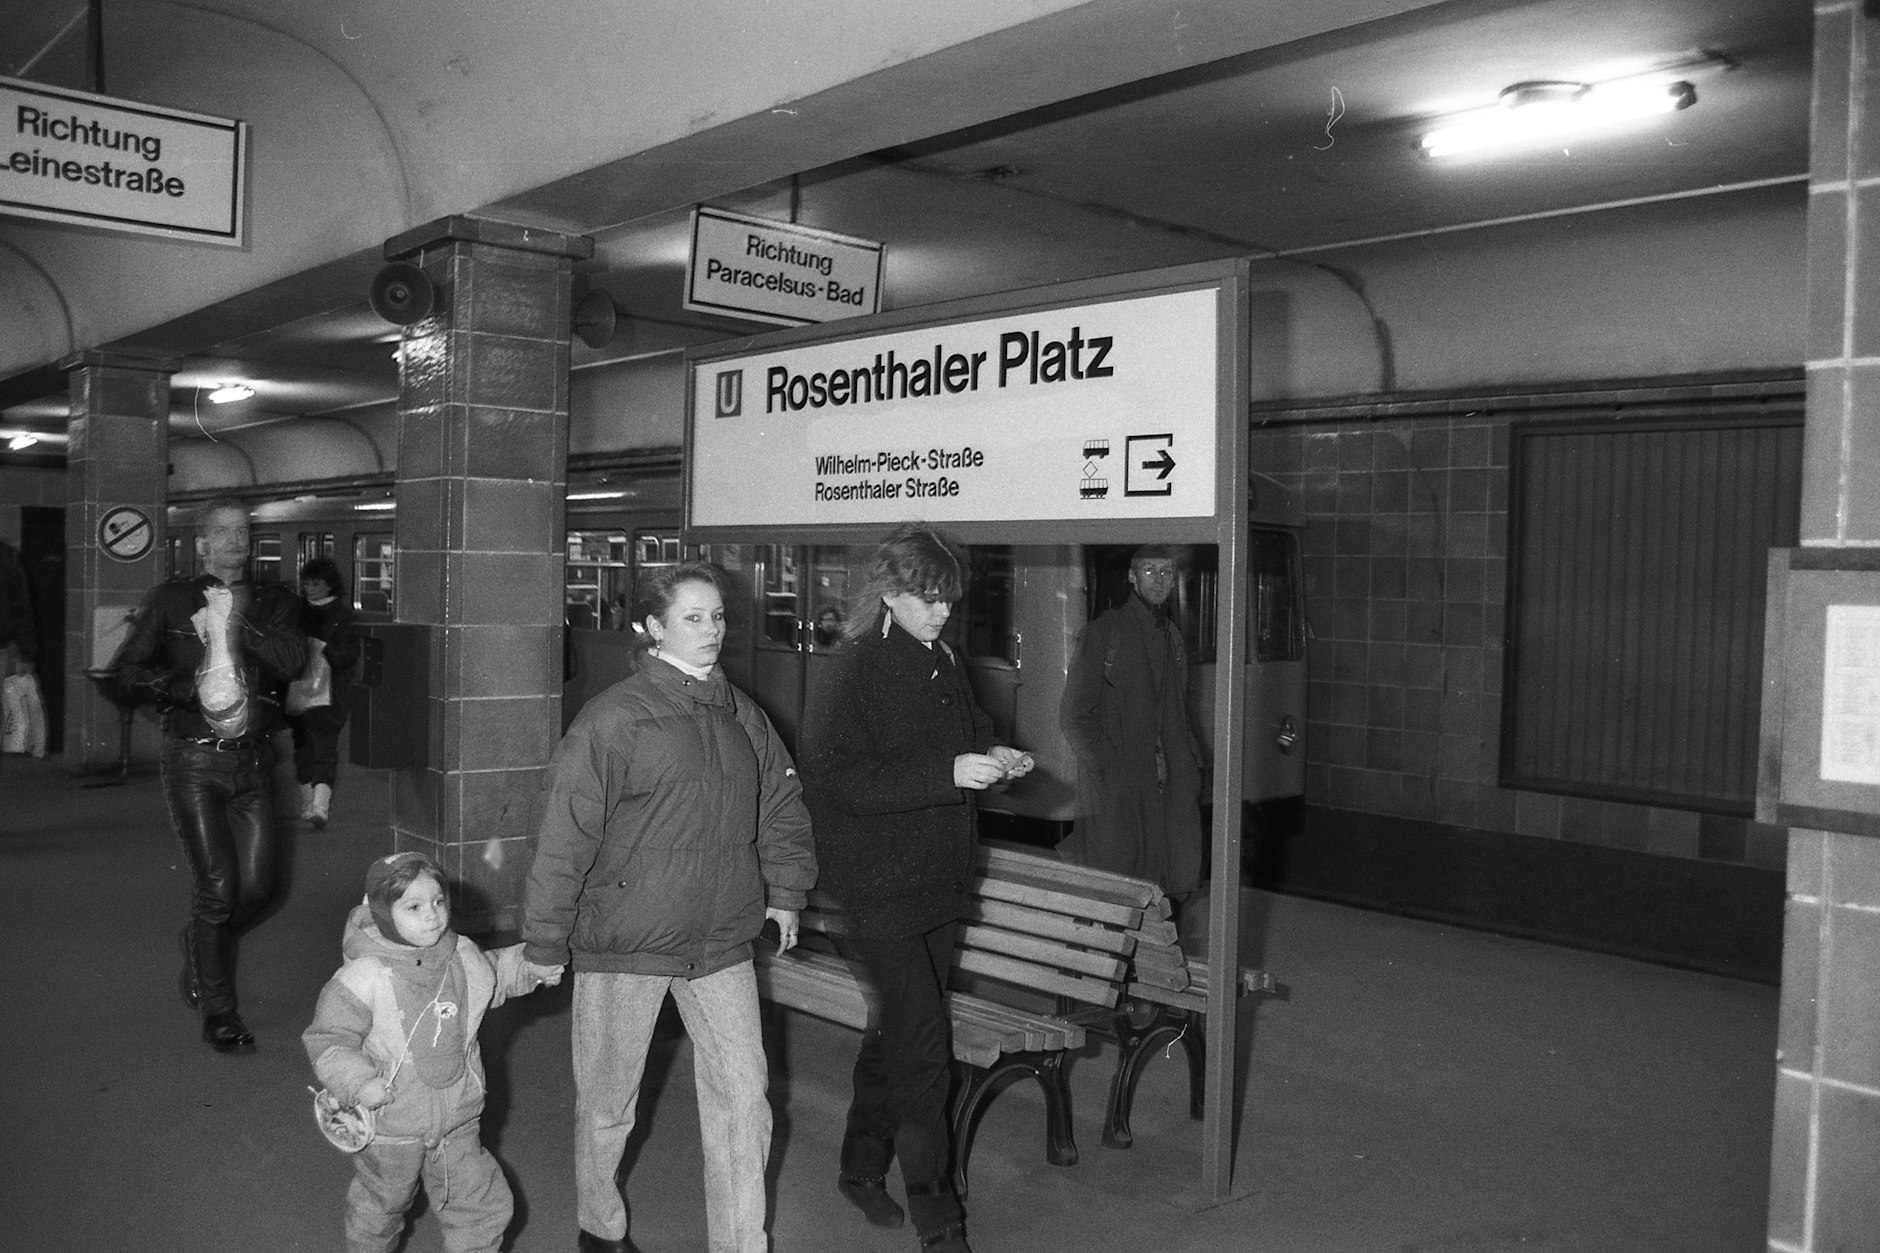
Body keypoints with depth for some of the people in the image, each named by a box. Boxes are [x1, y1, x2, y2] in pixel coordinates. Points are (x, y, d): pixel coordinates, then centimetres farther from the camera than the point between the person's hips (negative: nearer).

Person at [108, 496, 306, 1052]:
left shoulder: (272, 603, 8)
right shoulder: (170, 601, 3)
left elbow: (293, 659, -11)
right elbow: (124, 678, 1)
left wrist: (238, 622, -13)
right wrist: (188, 688, -13)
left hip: (252, 758, 3)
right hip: (193, 759, -3)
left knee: (260, 881, 1)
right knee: (216, 884, -6)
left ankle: (201, 945, 35)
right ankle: (218, 1014, 10)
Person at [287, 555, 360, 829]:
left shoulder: (343, 613, -2)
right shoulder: (298, 610, 12)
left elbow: (350, 655, -9)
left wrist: (321, 647, -20)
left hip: (329, 695, -5)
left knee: (325, 747, -12)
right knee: (303, 746, 10)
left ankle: (320, 805, -19)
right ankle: (308, 803, 21)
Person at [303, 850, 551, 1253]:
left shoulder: (462, 955, -6)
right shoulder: (364, 977, -23)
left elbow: (492, 981, 17)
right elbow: (328, 1038, -15)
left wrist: (531, 967, 8)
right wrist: (357, 1083, -26)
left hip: (456, 1122, 4)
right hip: (389, 1128, -3)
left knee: (487, 1207, 7)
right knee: (380, 1208, 22)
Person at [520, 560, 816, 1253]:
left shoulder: (742, 715, 6)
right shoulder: (613, 718, -13)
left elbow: (781, 804, 16)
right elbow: (564, 837, -13)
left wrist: (785, 891, 9)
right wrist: (545, 942, -12)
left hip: (722, 941, 5)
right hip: (624, 943, -4)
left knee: (743, 1094, 4)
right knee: (608, 1104, 13)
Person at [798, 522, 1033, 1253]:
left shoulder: (944, 666, 10)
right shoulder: (855, 672, -13)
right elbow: (836, 778, -22)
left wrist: (993, 761, 1)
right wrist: (948, 773, -27)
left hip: (938, 881, 7)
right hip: (880, 886, -7)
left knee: (896, 1034, 17)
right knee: (924, 1048, -7)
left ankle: (863, 1168, 35)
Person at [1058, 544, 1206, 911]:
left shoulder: (1173, 637, 17)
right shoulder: (1104, 632, -3)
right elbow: (1074, 716, -6)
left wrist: (1192, 762, 11)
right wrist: (1108, 767, -12)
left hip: (1171, 785, 6)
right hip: (1114, 789, -6)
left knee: (1178, 884, 4)